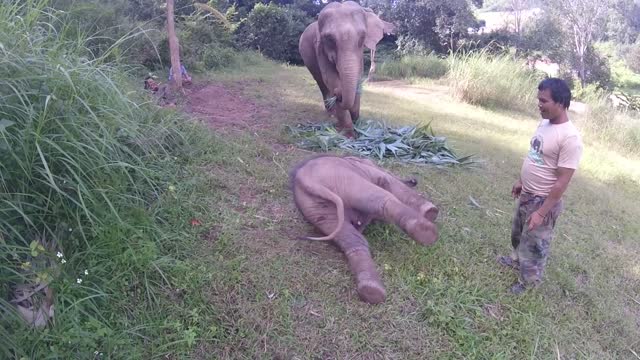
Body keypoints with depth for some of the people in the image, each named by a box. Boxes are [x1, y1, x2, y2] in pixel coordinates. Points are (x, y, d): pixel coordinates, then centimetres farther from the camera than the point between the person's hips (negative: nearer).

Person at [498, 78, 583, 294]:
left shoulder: (570, 138, -28)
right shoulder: (545, 124, -1)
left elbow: (562, 182, -26)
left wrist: (541, 213, -24)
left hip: (543, 201, -8)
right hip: (527, 195, 8)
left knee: (534, 244, 11)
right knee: (518, 233, 29)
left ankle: (529, 281, 33)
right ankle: (517, 260, 54)